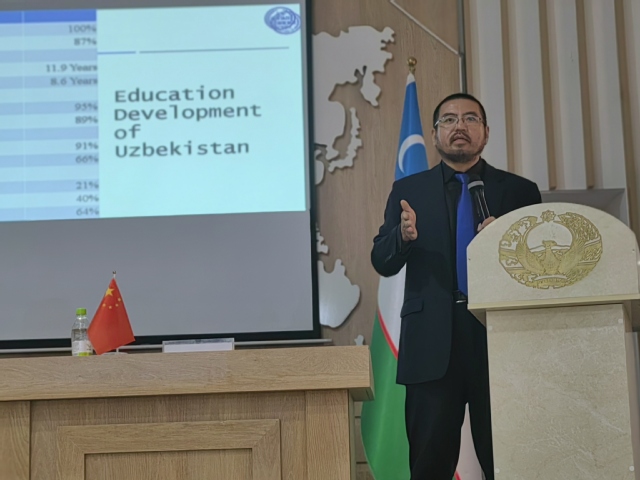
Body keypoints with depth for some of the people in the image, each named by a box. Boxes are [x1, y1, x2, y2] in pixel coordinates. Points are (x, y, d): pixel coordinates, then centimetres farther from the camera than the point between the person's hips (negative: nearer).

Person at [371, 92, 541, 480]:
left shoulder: (520, 191, 9)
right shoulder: (408, 191, 11)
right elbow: (382, 262, 5)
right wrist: (403, 236, -17)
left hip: (501, 338, 0)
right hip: (433, 345, 0)